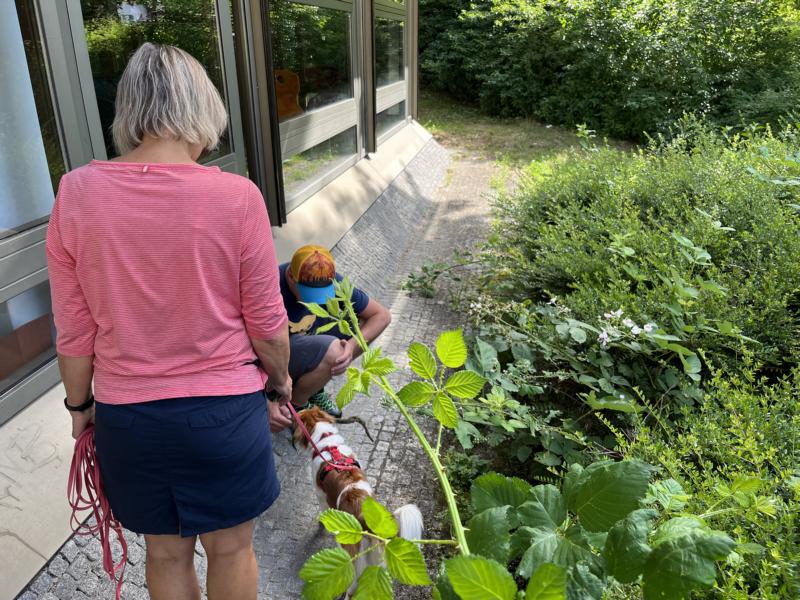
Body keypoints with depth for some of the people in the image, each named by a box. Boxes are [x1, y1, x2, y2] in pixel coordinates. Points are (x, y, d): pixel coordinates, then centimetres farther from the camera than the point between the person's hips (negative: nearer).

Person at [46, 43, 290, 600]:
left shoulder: (76, 192, -10)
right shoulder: (237, 196, -17)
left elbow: (74, 330, -4)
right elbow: (265, 321, -9)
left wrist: (80, 403, 13)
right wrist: (282, 376, 10)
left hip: (127, 415, 3)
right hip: (224, 409, -2)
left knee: (165, 553, 25)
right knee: (231, 548, 22)